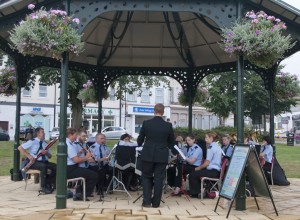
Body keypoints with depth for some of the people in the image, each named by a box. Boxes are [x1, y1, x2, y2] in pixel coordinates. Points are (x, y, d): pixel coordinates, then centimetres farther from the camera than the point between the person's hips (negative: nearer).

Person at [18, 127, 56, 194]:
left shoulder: (45, 143, 17)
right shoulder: (32, 141, -1)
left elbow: (50, 156, 17)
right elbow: (20, 148, -6)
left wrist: (46, 153, -8)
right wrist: (28, 155, -15)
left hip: (45, 161, 5)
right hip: (35, 162, -5)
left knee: (56, 167, -21)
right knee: (43, 166, -38)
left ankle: (48, 183, -11)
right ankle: (43, 187, -30)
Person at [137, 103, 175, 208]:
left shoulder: (146, 123, -6)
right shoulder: (168, 125, -5)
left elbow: (139, 140, 5)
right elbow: (171, 143, 6)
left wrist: (141, 144, 27)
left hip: (148, 155, 0)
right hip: (162, 156, 0)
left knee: (146, 177, 13)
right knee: (159, 179, 7)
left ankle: (146, 201, 7)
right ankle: (156, 202, 11)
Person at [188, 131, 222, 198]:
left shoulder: (211, 148, -16)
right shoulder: (217, 147, 13)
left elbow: (207, 163, -18)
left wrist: (198, 168, -1)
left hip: (213, 171, -10)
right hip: (217, 170, 10)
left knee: (192, 175, -7)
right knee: (197, 172, 24)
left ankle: (195, 193, 7)